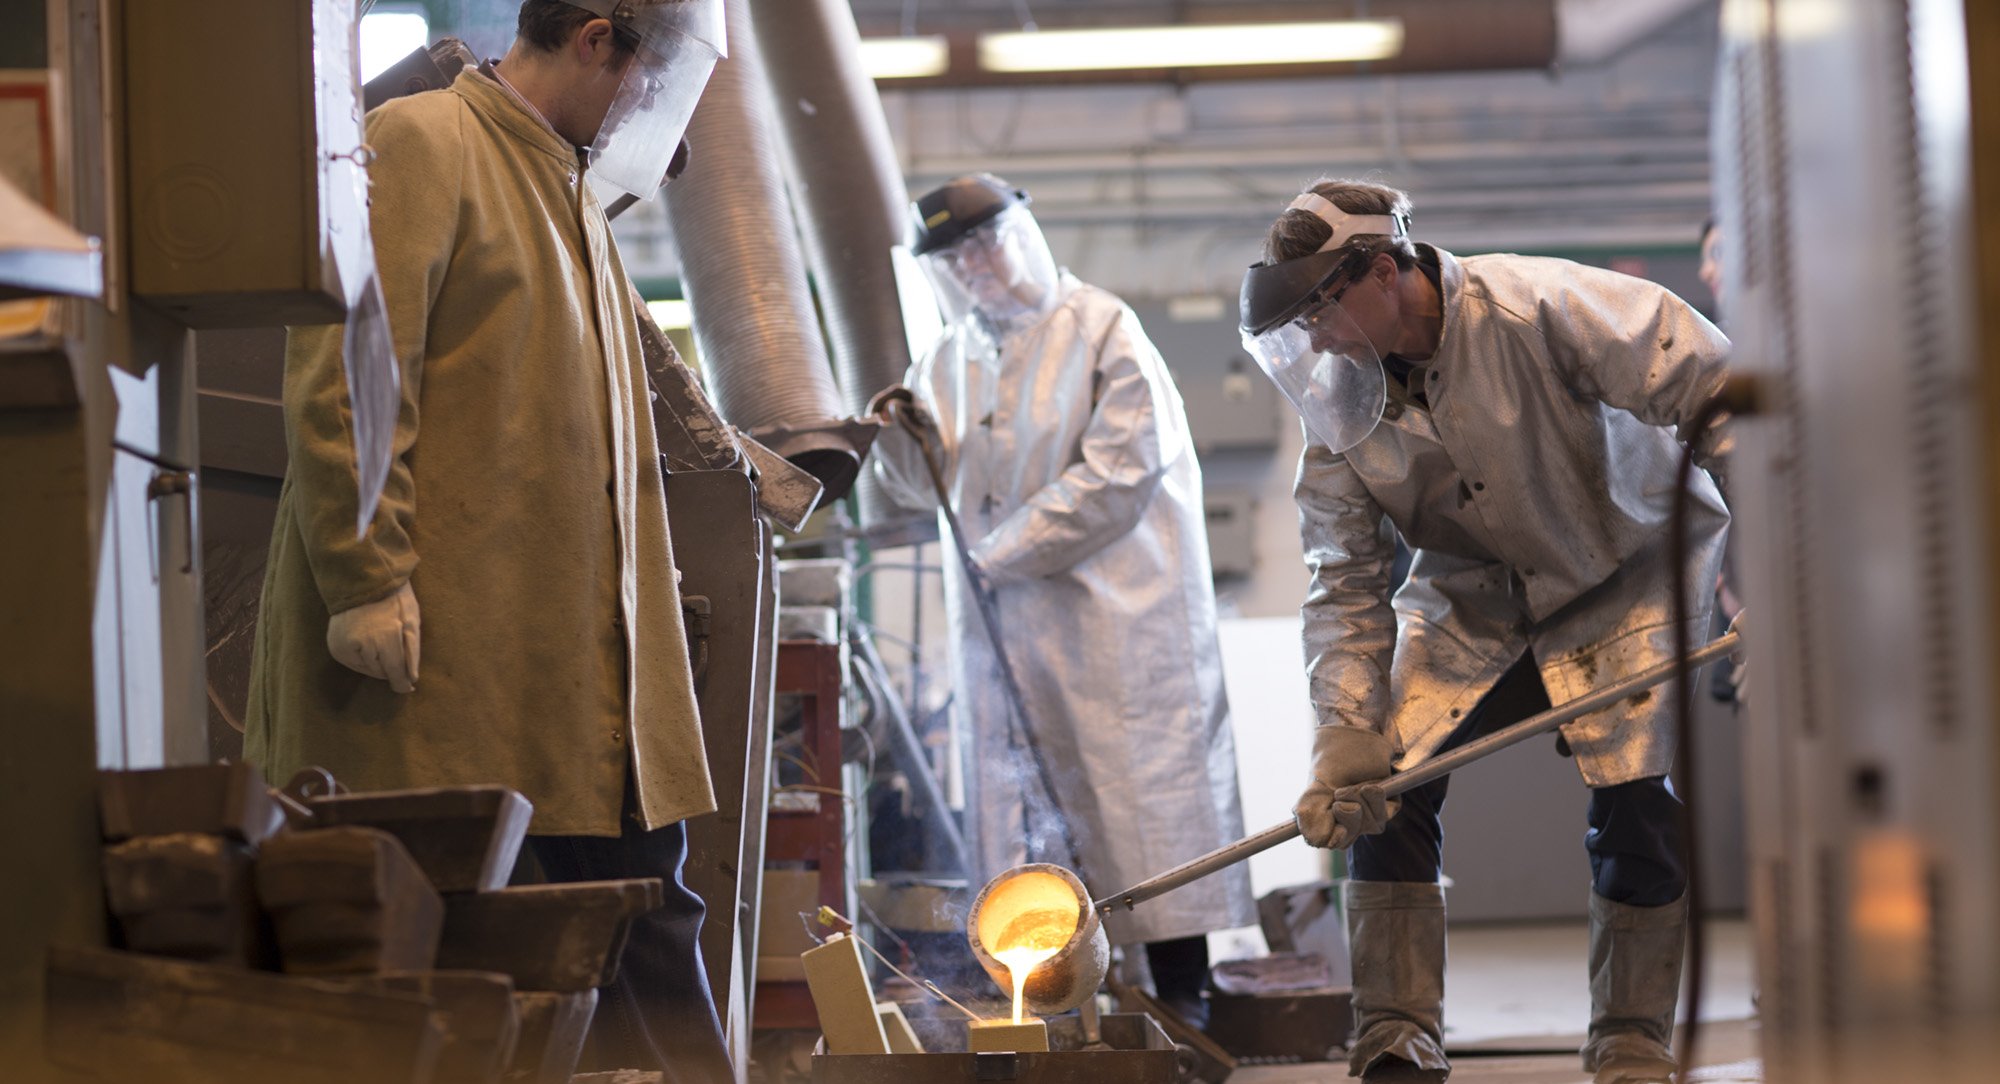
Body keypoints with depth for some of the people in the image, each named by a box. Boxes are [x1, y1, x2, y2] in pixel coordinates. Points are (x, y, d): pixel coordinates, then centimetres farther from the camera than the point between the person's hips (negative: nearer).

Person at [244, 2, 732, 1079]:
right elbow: (340, 380, -15)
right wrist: (367, 579, -20)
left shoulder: (574, 191, 22)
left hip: (574, 658, 9)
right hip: (442, 653, -9)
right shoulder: (422, 144, -7)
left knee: (640, 895, 6)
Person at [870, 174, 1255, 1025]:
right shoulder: (949, 358, 14)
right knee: (1022, 801, 2)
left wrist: (1008, 549, -12)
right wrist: (902, 434, 0)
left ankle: (1180, 995, -5)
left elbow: (1122, 471, -12)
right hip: (1000, 627, 6)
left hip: (1110, 617, -6)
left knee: (1139, 802, -7)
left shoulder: (1101, 331, -4)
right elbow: (931, 487, 22)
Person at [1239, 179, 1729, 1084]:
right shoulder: (1337, 397, -10)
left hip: (1625, 576, -5)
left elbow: (1716, 396, -27)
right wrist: (1345, 739, -18)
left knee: (1632, 804, -16)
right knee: (1386, 781, -9)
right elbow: (1346, 584, -7)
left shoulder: (1538, 309, -28)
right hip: (1472, 599, 5)